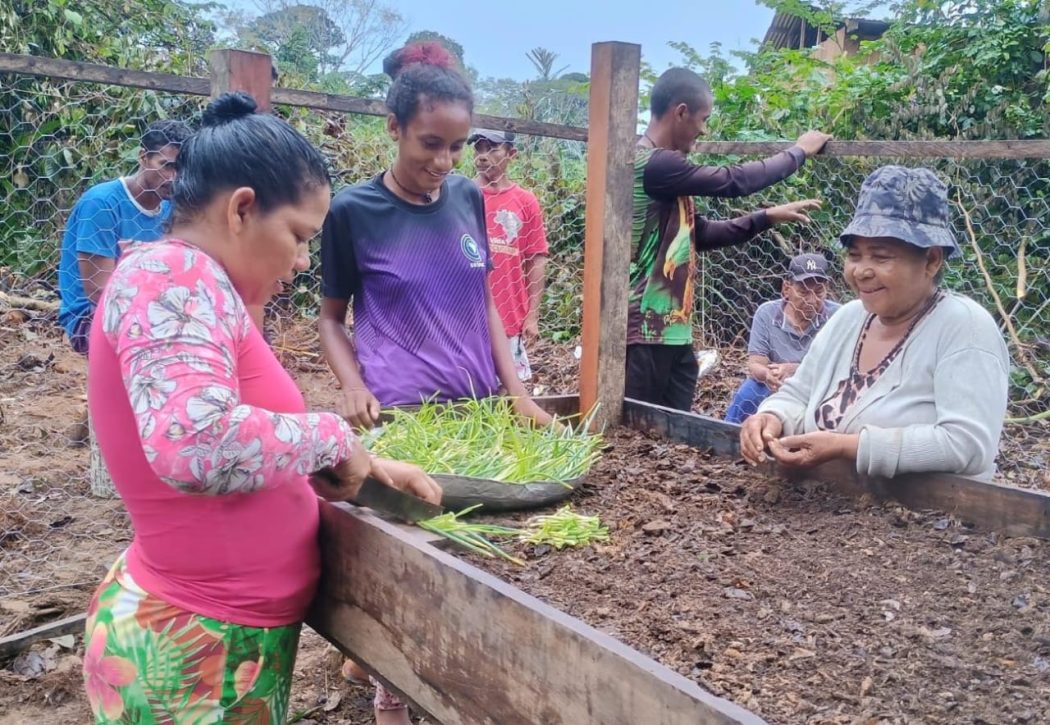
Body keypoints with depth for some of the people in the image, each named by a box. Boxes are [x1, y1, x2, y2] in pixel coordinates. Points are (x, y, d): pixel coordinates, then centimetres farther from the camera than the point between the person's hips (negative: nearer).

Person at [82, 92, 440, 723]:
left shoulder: (195, 286, 9)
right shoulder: (172, 274, -21)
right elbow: (197, 444, -38)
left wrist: (365, 464, 10)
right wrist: (334, 436, -23)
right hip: (196, 651, -9)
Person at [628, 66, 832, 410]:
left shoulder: (662, 165, 16)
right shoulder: (654, 163, -16)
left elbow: (701, 234, 20)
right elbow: (733, 181, -14)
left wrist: (767, 217, 16)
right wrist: (799, 151, 1)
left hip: (672, 330, 10)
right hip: (646, 332, -10)